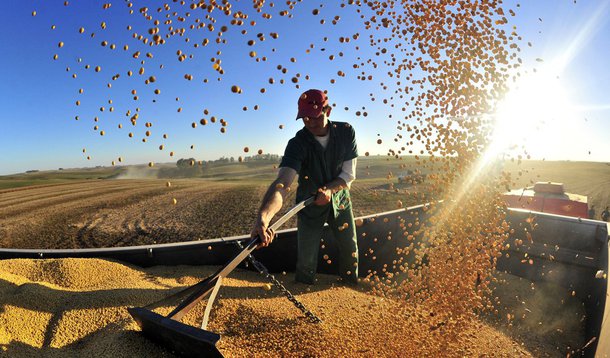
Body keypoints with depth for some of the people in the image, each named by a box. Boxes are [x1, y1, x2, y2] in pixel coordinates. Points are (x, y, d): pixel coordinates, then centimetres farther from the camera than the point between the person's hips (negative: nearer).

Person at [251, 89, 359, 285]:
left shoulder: (346, 132, -17)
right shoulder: (297, 144, -28)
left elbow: (349, 174, -13)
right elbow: (282, 182, -43)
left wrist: (329, 189, -33)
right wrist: (263, 215, -61)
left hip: (339, 200, 3)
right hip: (309, 205, -2)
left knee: (350, 249, 15)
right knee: (306, 259, 3)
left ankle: (351, 284, 44)